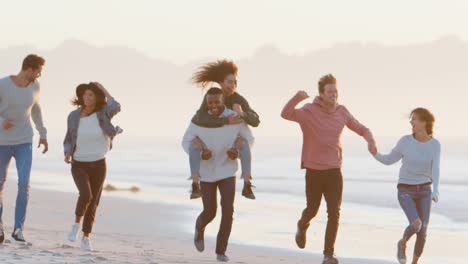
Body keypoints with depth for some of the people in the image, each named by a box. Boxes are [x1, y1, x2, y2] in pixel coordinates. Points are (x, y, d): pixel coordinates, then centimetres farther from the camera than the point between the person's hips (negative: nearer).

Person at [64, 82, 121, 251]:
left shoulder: (103, 112, -9)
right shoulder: (74, 116, -5)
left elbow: (116, 108, -33)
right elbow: (69, 140, 5)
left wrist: (104, 90, -19)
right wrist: (67, 154, -16)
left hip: (98, 165, 1)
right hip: (79, 165, -1)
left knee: (93, 203, 5)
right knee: (85, 195, -26)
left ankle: (86, 238, 22)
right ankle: (77, 223, 0)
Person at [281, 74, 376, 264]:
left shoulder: (342, 112, 2)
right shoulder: (309, 111, -11)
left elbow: (361, 129, 15)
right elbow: (286, 114, -29)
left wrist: (370, 140, -8)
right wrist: (296, 98, -48)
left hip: (334, 171, 2)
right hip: (314, 171, -2)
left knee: (334, 213, -7)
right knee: (312, 210, 13)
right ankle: (302, 227, 49)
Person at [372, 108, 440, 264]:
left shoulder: (435, 144, -5)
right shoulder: (405, 141, -9)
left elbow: (435, 170, -13)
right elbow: (389, 160, 2)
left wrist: (435, 191, -29)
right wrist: (375, 153, -17)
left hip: (424, 191, 2)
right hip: (405, 191, -2)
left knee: (422, 232, -5)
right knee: (416, 225, -24)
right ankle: (403, 243, 9)